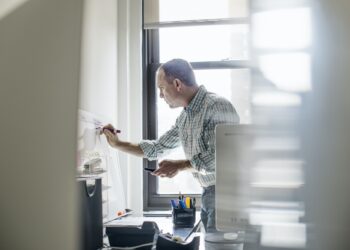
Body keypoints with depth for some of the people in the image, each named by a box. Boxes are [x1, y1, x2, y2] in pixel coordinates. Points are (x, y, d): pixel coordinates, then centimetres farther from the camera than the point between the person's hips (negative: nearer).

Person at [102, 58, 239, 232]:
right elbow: (157, 149, 21)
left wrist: (180, 166, -11)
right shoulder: (185, 117, 11)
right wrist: (117, 144, 20)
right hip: (208, 193, 8)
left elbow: (217, 158, -23)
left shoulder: (217, 106, -16)